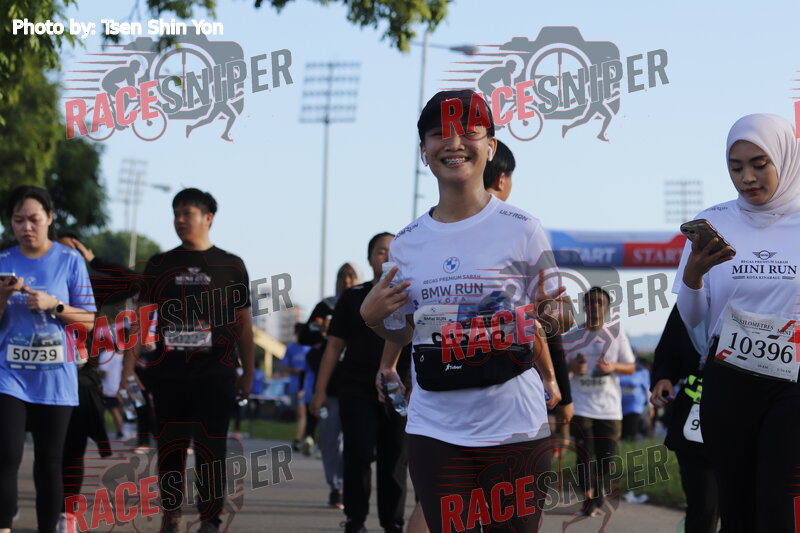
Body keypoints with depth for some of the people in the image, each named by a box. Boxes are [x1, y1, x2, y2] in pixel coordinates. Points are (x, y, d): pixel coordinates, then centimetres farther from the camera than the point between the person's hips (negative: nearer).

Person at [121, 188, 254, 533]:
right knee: (170, 448, 7)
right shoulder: (159, 265, 11)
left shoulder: (231, 266, 7)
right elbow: (141, 319, 9)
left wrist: (248, 374, 6)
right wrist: (129, 366, 0)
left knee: (210, 449, -6)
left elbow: (244, 325, 9)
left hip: (215, 374, -2)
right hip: (168, 374, 2)